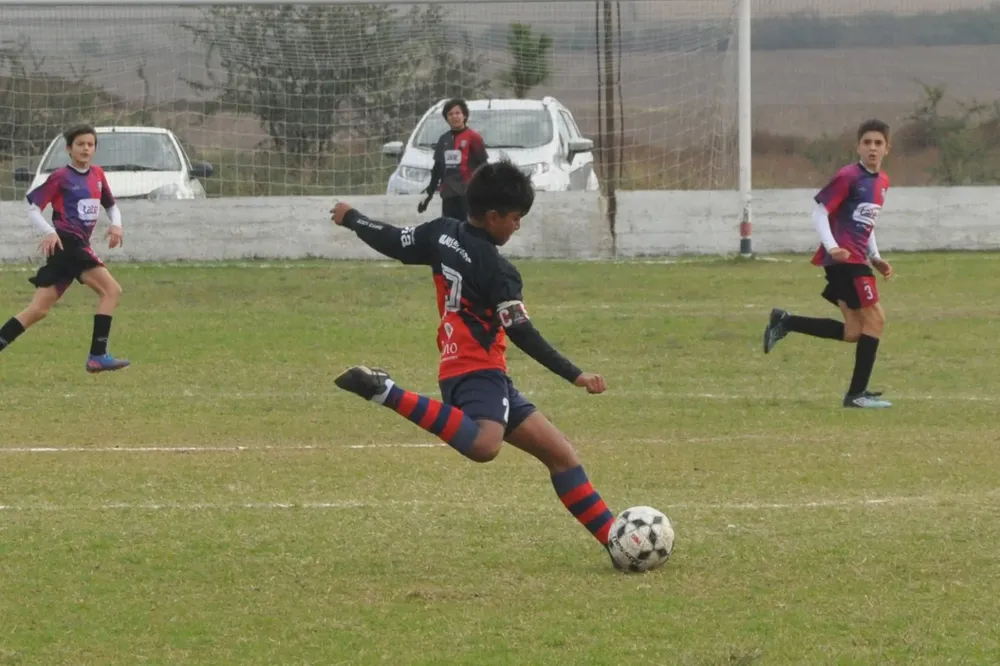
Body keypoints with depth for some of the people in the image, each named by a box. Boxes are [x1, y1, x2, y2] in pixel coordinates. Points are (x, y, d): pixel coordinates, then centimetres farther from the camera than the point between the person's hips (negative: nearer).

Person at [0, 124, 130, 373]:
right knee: (111, 290, -16)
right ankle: (98, 356, -18)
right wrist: (49, 232, -20)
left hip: (78, 247, 7)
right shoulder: (61, 177, -4)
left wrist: (116, 224, 7)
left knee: (38, 309, 3)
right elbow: (33, 206, -5)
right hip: (65, 242, -7)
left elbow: (111, 205, 29)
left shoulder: (97, 175, 16)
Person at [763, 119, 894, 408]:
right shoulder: (848, 177, -10)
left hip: (857, 259, 9)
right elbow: (820, 212, -10)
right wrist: (832, 247, -22)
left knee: (854, 333, 6)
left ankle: (784, 322, 12)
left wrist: (876, 258, 16)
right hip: (845, 258, -9)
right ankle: (857, 393, -3)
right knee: (875, 318, -9)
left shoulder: (882, 181, 15)